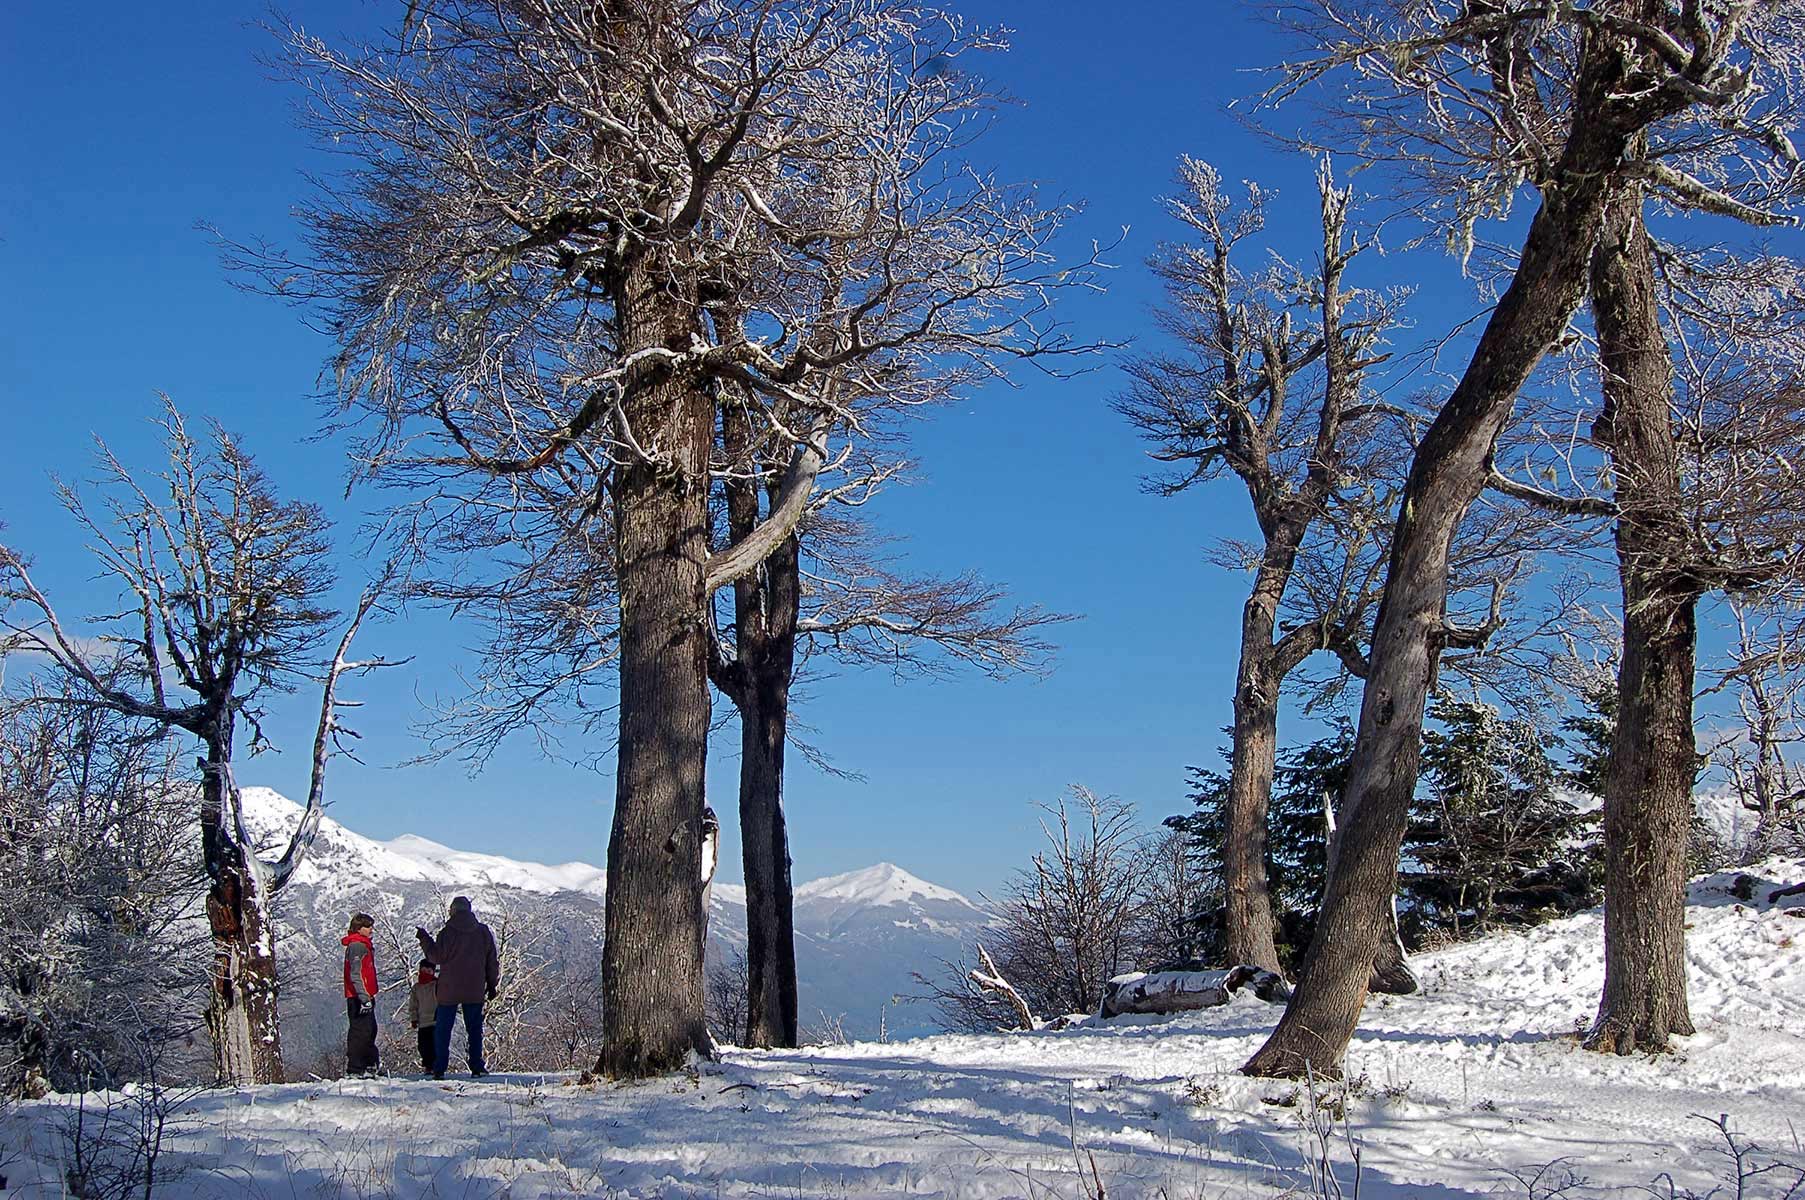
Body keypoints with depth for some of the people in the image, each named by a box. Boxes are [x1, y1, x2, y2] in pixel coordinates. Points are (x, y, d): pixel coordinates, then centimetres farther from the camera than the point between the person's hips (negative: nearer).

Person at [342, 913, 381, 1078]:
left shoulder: (364, 945, 19)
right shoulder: (357, 946, -14)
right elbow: (356, 974, -21)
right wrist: (364, 998, -25)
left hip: (364, 996, 10)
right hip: (359, 998, -10)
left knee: (369, 1031, 16)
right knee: (360, 1032, -7)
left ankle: (372, 1065, 25)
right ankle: (354, 1069, -5)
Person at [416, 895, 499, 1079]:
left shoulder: (448, 932, -7)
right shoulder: (484, 932, 3)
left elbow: (437, 956, -7)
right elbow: (493, 961, 6)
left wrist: (424, 939, 4)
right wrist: (492, 985, 15)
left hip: (449, 990, -2)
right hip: (475, 991, 2)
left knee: (442, 1029, 5)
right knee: (474, 1029, 8)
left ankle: (439, 1069, 1)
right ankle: (477, 1067, 1)